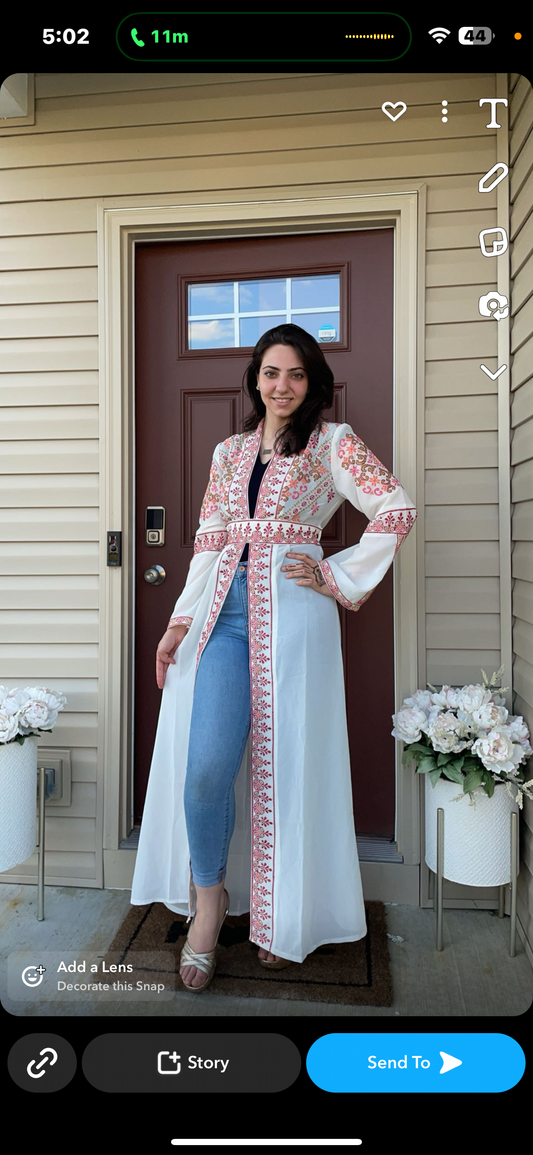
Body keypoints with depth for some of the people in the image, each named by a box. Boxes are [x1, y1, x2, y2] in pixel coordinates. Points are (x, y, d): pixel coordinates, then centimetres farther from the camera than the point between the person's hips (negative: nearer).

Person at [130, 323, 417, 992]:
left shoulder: (332, 443, 6)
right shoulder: (229, 451, 19)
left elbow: (397, 512, -5)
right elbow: (208, 541, 15)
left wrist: (338, 578, -6)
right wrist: (179, 622, 6)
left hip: (290, 612, -3)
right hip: (223, 610, 3)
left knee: (284, 762, 3)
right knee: (208, 762, -10)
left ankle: (283, 916, 26)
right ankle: (209, 895, 16)